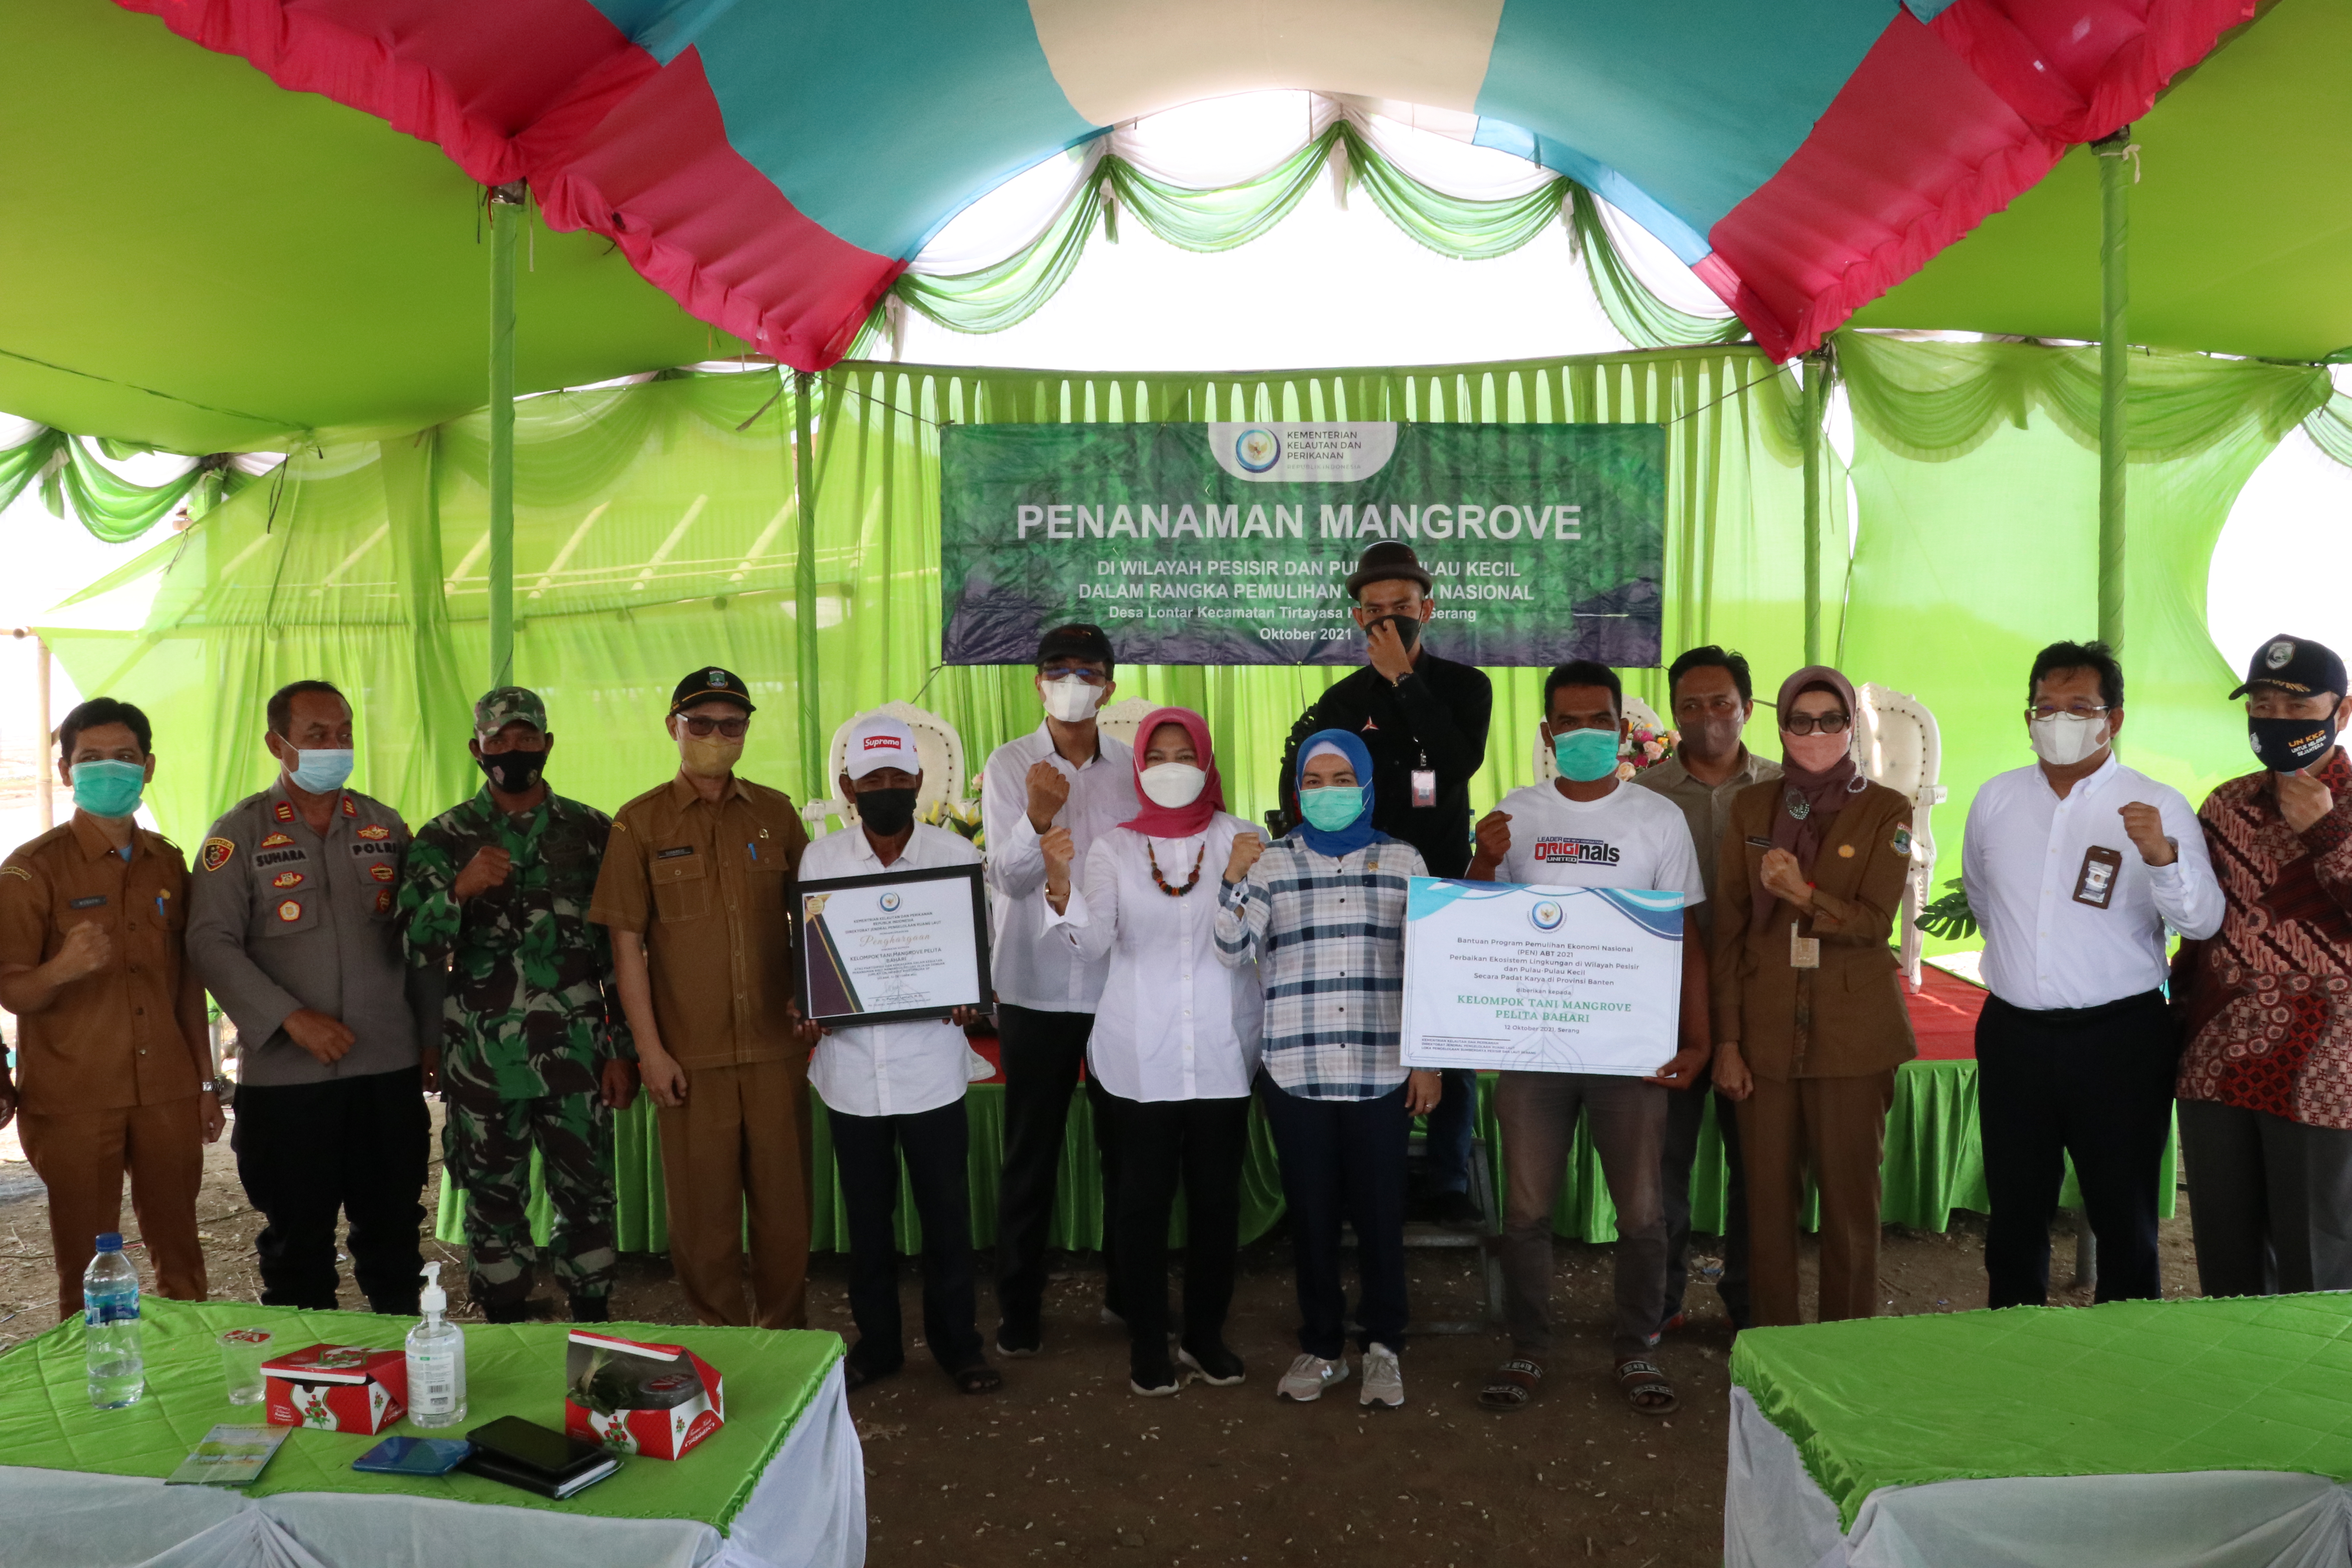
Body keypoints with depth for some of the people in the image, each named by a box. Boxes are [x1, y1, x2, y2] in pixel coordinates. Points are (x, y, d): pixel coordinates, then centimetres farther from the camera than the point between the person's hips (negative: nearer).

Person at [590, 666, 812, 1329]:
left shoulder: (775, 812, 7)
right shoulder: (641, 822, 1)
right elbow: (626, 943, -1)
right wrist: (649, 1050, -6)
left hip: (776, 1047, 2)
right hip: (690, 1054, -2)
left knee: (785, 1201, 8)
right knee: (703, 1212, 6)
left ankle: (784, 1339, 24)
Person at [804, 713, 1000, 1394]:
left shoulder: (957, 855, -2)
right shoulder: (820, 858, 2)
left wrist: (968, 998, -16)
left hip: (930, 1065, -1)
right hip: (852, 1067, 2)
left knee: (946, 1212, 8)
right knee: (867, 1216, 14)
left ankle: (957, 1341, 25)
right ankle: (876, 1341, 31)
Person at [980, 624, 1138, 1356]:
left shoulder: (1135, 765, 4)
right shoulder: (1010, 765, -4)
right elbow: (1010, 878, -13)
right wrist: (1038, 819, -31)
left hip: (1122, 984, 3)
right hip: (1037, 986, -2)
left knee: (1127, 1145, 12)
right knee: (1030, 1154, 6)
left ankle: (1128, 1290, 29)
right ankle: (1019, 1308, 19)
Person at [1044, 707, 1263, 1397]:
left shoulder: (1239, 838, 2)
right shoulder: (1115, 848, 3)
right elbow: (1093, 942, -10)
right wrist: (1059, 883, -27)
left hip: (1222, 1051, 1)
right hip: (1142, 1055, 0)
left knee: (1217, 1196, 8)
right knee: (1144, 1197, 4)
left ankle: (1206, 1334, 25)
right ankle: (1147, 1342, 18)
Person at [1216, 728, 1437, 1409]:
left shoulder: (1402, 862, 6)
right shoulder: (1271, 862, 5)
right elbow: (1233, 949, -4)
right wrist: (1233, 881, -20)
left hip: (1382, 1071, 0)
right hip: (1296, 1070, 1)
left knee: (1380, 1212, 4)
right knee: (1312, 1213, 8)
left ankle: (1382, 1347, 21)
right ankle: (1321, 1346, 23)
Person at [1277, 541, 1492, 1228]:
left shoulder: (1465, 687, 4)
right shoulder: (1342, 701, 6)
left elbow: (1459, 764, -16)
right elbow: (1299, 790, 5)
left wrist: (1403, 679, -15)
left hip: (1446, 887, 0)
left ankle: (1450, 1186, 14)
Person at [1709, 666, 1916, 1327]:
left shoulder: (1886, 812, 1)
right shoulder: (1752, 807, 7)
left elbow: (1874, 923, -6)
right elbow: (1728, 929, 5)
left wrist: (1805, 894, -25)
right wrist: (1726, 1040, 1)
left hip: (1853, 1035, -1)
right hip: (1766, 1030, 2)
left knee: (1851, 1199, 3)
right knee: (1768, 1198, 6)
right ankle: (1772, 1342, 20)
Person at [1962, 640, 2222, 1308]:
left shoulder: (2157, 808, -7)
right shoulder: (1996, 799, 4)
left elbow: (2203, 922, -18)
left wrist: (2161, 856, -34)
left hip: (2120, 1038, -3)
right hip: (2013, 1034, 3)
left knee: (2125, 1219, 9)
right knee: (2015, 1215, 14)